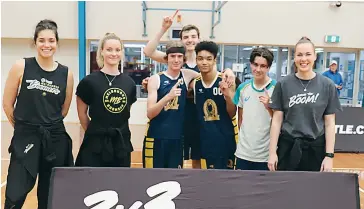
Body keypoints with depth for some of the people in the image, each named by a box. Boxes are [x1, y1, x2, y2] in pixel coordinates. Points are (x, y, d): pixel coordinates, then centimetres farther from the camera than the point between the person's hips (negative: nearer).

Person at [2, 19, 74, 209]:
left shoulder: (66, 73, 0)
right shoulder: (21, 67, -5)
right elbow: (7, 104, 1)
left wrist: (49, 125, 13)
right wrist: (24, 126, 9)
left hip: (55, 139, 2)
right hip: (25, 137, -2)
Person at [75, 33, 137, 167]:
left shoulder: (129, 83, 5)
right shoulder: (89, 81, -6)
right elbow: (82, 113, 1)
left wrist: (117, 130, 11)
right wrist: (95, 131, 8)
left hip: (122, 143, 4)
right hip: (96, 144, -4)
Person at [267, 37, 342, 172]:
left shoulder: (327, 86, -1)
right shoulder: (283, 84, -2)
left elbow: (330, 123, 1)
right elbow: (277, 120, -1)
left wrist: (329, 155, -4)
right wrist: (272, 152, -3)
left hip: (316, 148, 0)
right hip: (287, 147, 0)